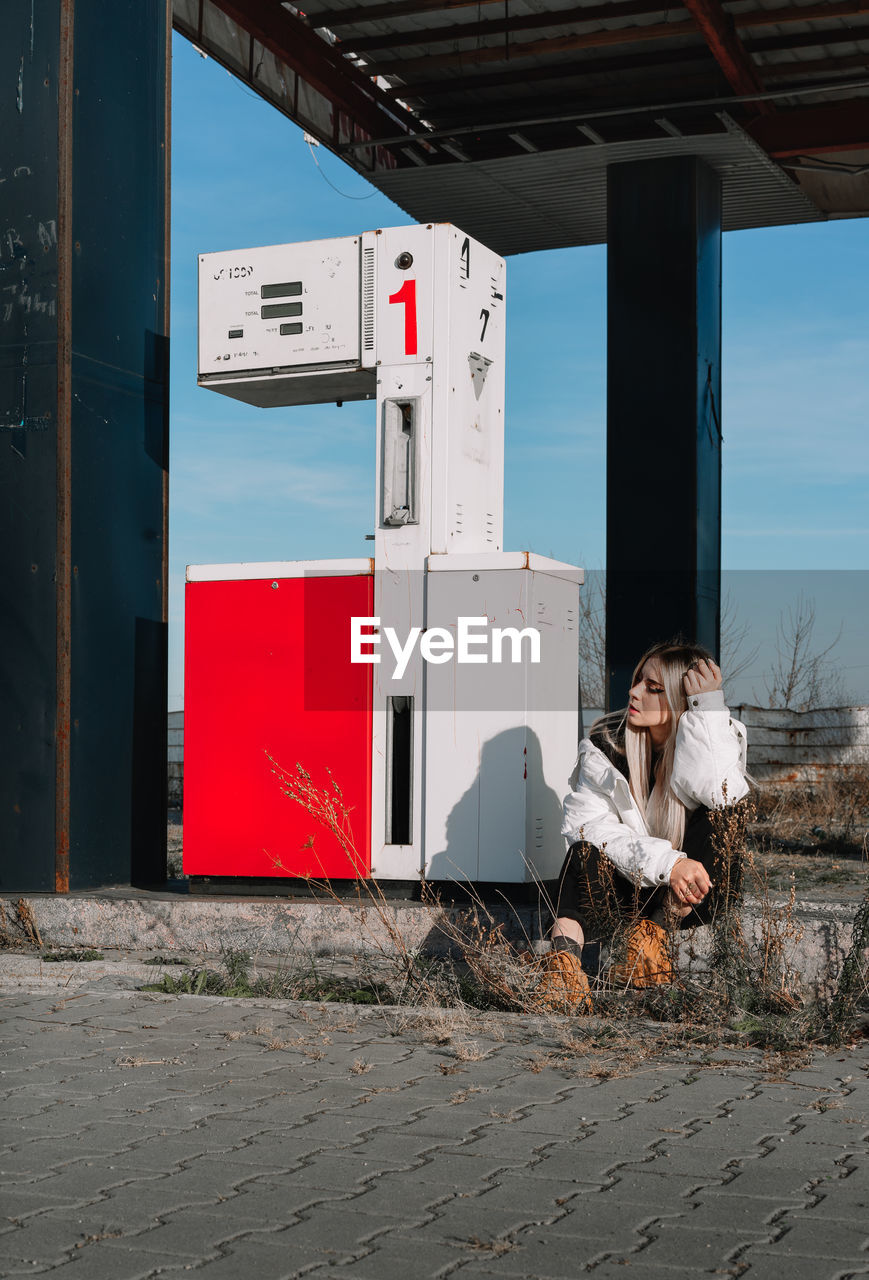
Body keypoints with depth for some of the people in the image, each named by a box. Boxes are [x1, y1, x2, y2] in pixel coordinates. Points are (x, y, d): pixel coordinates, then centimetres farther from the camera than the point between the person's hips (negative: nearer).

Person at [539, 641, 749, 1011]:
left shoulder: (722, 739, -10)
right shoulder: (605, 745, -9)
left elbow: (718, 795, -33)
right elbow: (589, 824, -21)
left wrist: (708, 707, -33)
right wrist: (666, 862, -35)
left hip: (696, 895, 0)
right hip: (631, 887, 0)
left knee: (718, 822, -29)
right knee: (588, 846, -31)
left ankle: (654, 933, -30)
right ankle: (564, 956, -50)